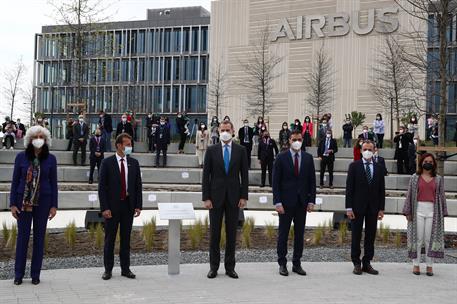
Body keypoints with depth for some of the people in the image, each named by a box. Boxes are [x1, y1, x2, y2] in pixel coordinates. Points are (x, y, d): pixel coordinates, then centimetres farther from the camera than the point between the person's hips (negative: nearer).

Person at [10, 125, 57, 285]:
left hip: (43, 202, 0)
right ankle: (19, 274, 14)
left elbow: (53, 183, 4)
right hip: (24, 202, 0)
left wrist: (54, 205, -1)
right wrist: (13, 203, -2)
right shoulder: (21, 157, 1)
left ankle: (35, 274, 15)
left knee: (39, 237, 6)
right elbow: (15, 181, 3)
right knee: (22, 236, 3)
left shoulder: (50, 159, 2)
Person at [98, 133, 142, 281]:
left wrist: (138, 206, 0)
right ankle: (108, 269, 13)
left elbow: (138, 185, 8)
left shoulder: (134, 163, 6)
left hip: (128, 205, 3)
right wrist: (104, 208, -12)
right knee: (109, 238, 4)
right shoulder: (107, 162, -4)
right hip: (112, 206, -3)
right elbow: (102, 187, -6)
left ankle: (125, 269, 17)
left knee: (126, 238, 9)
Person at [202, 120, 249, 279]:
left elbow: (244, 175, 4)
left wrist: (244, 196, -3)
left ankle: (230, 267, 14)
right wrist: (206, 198, -6)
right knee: (214, 232, 4)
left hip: (233, 197, 1)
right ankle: (213, 267, 13)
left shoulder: (240, 150, 4)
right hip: (216, 196, 0)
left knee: (232, 233, 6)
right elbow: (206, 175, 0)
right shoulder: (211, 150, 2)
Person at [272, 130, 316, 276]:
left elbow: (312, 181, 7)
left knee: (300, 234, 8)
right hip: (286, 202, -3)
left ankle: (297, 263, 17)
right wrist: (277, 202, -12)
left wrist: (311, 200, -1)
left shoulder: (308, 158, 6)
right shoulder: (281, 157, -3)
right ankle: (282, 264, 14)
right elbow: (276, 182, -5)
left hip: (302, 202, 3)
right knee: (283, 234, 4)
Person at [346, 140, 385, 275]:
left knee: (370, 237, 6)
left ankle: (367, 263, 14)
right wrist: (349, 208, -9)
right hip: (357, 206, -3)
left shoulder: (379, 168, 8)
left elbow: (382, 189, 8)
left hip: (373, 208, 3)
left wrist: (381, 208, 3)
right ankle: (357, 264, 12)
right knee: (356, 236, 3)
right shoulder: (354, 166, -1)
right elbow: (349, 188, -4)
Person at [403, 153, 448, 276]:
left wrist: (443, 213, 4)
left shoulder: (439, 179, 10)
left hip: (433, 211, 1)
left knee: (430, 239, 2)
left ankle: (429, 265, 9)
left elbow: (442, 196, 10)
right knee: (417, 238, 1)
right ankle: (416, 265, 8)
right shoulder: (415, 177, 7)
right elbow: (409, 195, 6)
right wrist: (408, 211, 1)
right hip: (418, 210, -1)